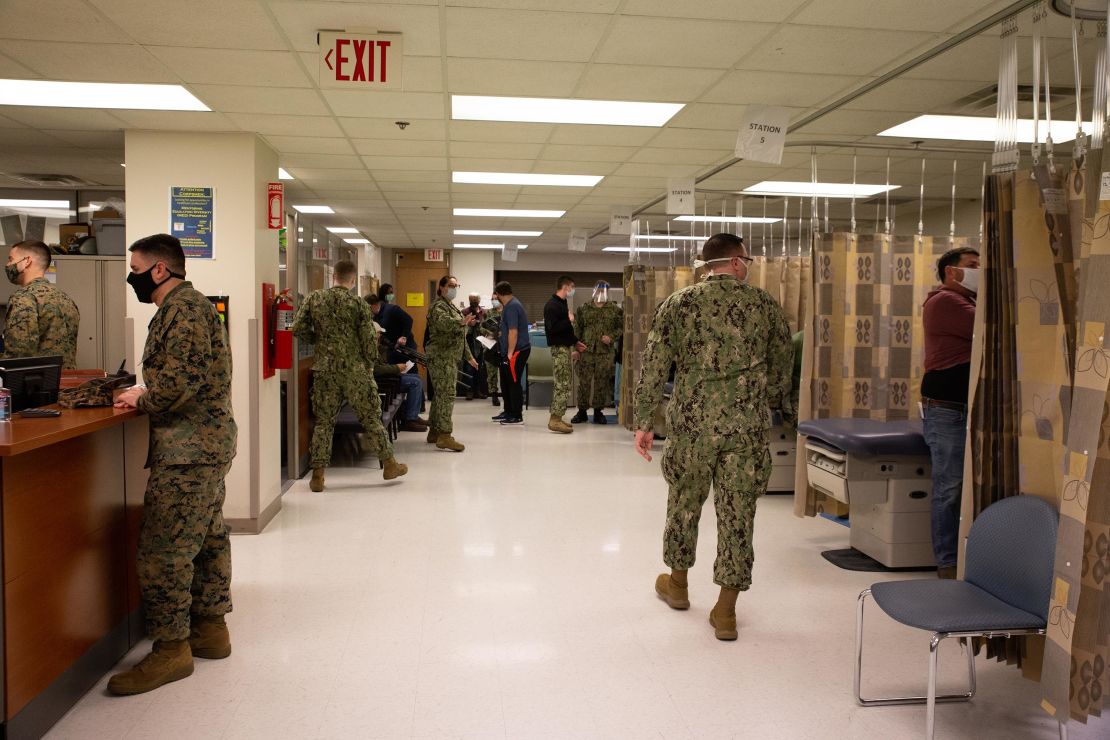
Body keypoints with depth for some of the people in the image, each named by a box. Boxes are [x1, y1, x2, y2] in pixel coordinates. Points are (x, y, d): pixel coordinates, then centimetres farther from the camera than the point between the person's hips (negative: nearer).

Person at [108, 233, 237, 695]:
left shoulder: (184, 309, -15)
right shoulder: (187, 305, 19)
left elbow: (181, 379, -24)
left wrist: (142, 400, -8)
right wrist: (146, 394, 8)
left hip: (189, 452, -11)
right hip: (208, 444, 11)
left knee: (162, 550, -5)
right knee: (207, 537, 16)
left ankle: (171, 648, 5)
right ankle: (210, 626, 28)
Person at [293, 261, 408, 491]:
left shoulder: (314, 298, 1)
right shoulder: (358, 303, -6)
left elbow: (298, 329, -1)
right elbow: (369, 340, -6)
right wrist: (370, 364, 9)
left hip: (324, 369, 2)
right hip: (355, 369, -2)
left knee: (323, 421, 9)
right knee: (371, 417, 9)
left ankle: (318, 475, 7)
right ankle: (389, 464, 19)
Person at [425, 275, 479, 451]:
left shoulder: (452, 307, 23)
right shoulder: (438, 306, -8)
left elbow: (459, 337, 29)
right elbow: (443, 323, -32)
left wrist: (469, 356, 28)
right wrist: (462, 322, -48)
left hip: (450, 357, 10)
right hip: (441, 357, -10)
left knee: (441, 394, 13)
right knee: (446, 394, -13)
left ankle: (434, 432, 20)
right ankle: (444, 436, -14)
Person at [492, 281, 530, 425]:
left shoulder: (511, 307, -17)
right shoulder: (510, 305, 15)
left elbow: (513, 332, -23)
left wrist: (510, 354, -22)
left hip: (516, 351, -10)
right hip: (508, 351, 10)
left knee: (514, 383, -5)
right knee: (506, 382, 16)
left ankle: (517, 416, 2)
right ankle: (508, 412, 26)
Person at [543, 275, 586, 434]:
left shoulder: (562, 304, 17)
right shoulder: (552, 305, -14)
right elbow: (553, 328, -25)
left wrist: (575, 342, 19)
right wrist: (569, 320, -14)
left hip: (565, 347, 10)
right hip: (559, 348, -10)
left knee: (561, 385, 12)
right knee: (563, 385, -10)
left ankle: (556, 418, 17)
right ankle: (555, 420, -8)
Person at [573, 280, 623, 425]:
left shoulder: (615, 310, 7)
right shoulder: (584, 309, 10)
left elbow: (622, 327, 6)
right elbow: (577, 329, 10)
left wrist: (612, 337, -10)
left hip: (606, 353, -1)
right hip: (586, 351, 1)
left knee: (602, 383, 2)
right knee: (584, 381, 1)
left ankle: (598, 411, 13)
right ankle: (582, 411, 11)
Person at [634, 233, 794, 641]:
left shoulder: (678, 304, 0)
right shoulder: (765, 305, 3)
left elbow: (653, 367, -5)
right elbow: (782, 368, 11)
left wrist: (644, 422, 0)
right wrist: (780, 408, 27)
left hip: (692, 422, 0)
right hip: (748, 425, 0)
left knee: (684, 503, 18)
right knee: (738, 513, 6)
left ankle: (677, 583, 36)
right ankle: (726, 611, 12)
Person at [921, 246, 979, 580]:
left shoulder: (969, 302, 21)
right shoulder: (945, 301, -8)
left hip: (971, 408, 8)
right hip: (947, 410, -8)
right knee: (949, 488, -4)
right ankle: (948, 562, 4)